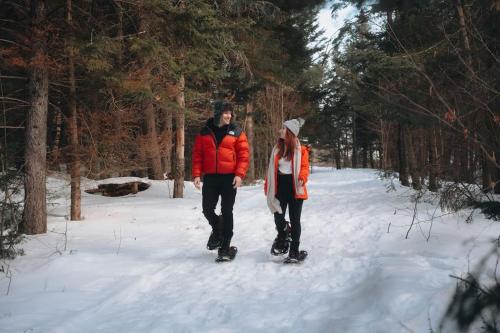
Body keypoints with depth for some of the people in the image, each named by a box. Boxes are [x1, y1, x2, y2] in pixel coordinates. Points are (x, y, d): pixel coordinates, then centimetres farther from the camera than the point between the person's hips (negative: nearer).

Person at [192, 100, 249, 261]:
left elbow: (243, 154, -3)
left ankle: (225, 246, 9)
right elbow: (197, 154, 6)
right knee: (207, 209, 3)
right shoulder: (205, 132, 6)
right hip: (210, 177, 2)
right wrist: (197, 174, -4)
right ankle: (217, 230, 35)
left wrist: (240, 174, -14)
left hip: (229, 177, -2)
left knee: (227, 212, 1)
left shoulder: (237, 132, 1)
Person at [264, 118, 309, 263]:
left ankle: (294, 251, 11)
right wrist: (267, 186, 9)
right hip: (279, 187, 4)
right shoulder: (277, 148, 10)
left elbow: (304, 167, -8)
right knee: (278, 218, 3)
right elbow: (271, 169, 11)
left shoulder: (300, 149, -3)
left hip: (294, 188, -4)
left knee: (294, 220, 1)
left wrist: (302, 179, -27)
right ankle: (282, 238, 36)